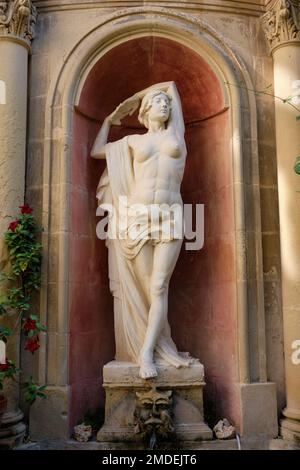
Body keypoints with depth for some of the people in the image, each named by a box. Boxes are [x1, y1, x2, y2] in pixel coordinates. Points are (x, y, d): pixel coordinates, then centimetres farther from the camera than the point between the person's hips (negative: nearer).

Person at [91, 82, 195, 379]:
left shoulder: (175, 132, 17)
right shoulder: (133, 141, 16)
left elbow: (171, 84, 28)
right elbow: (96, 152, 26)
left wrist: (128, 102, 36)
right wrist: (109, 120, 37)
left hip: (170, 218, 0)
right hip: (137, 217, 0)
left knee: (159, 286, -8)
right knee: (146, 286, -2)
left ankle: (147, 352, -5)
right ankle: (163, 348, 5)